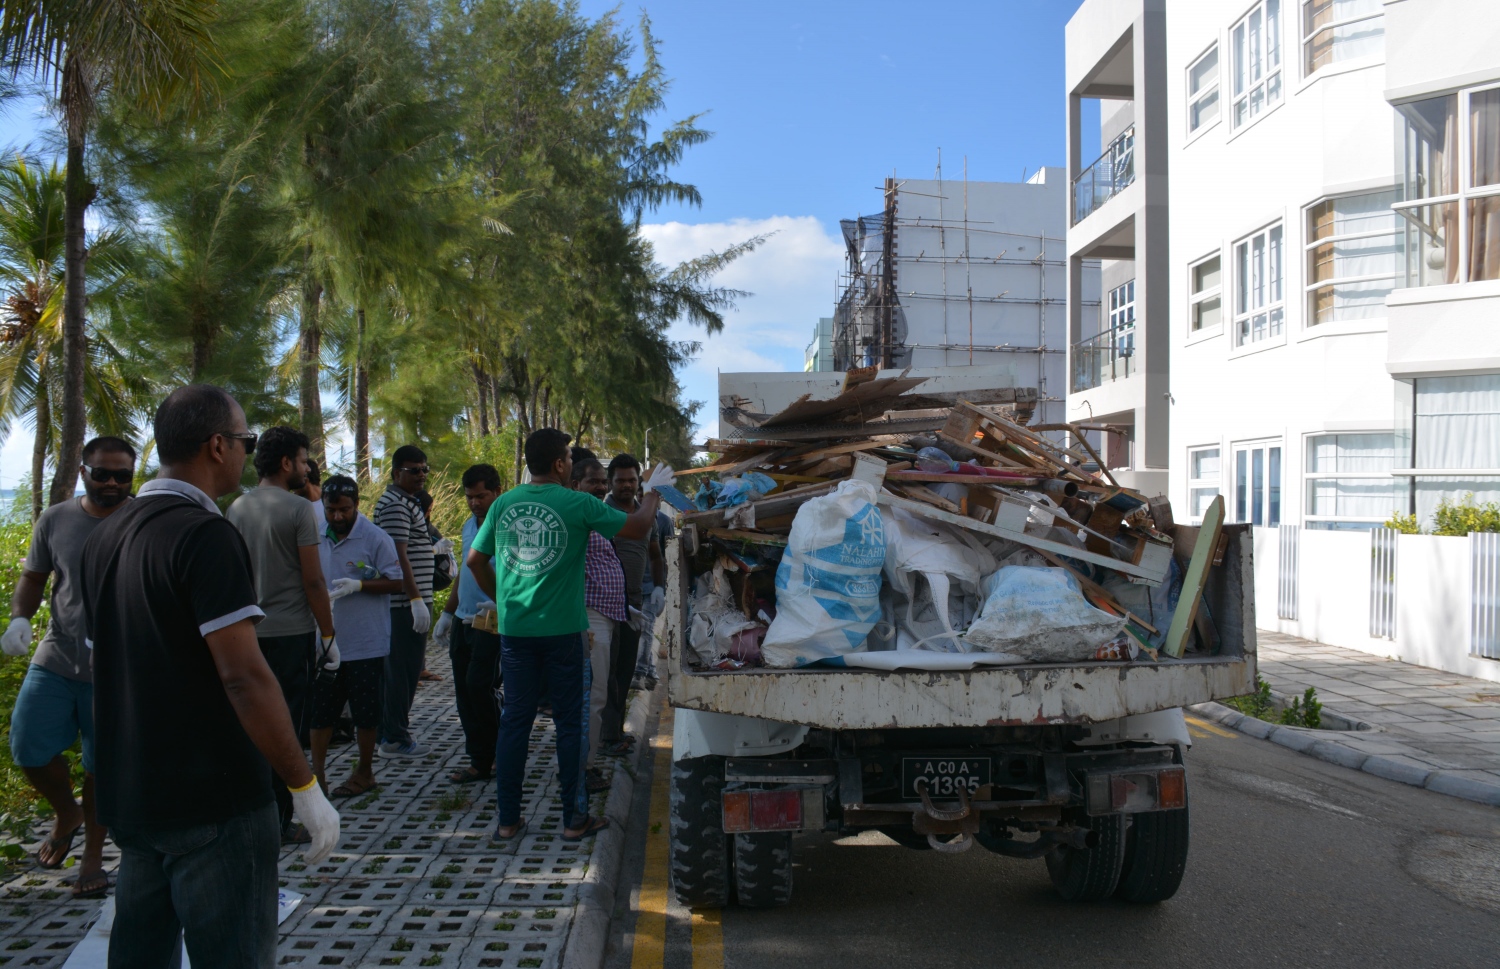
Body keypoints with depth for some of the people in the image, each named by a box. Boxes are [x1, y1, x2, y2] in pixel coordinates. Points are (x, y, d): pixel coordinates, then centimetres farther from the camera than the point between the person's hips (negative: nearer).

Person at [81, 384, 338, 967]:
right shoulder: (206, 535, -17)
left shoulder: (106, 537, 9)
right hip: (215, 804, -8)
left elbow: (103, 664, 17)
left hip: (130, 801, 8)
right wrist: (304, 786, -17)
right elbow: (243, 676, -23)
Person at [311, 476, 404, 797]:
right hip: (324, 641, 5)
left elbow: (396, 581, -10)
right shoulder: (317, 537, 7)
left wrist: (359, 585, -23)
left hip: (365, 643, -5)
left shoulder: (375, 538, -9)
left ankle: (364, 772, 21)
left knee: (366, 712, 6)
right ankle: (316, 772, 21)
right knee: (319, 709, 10)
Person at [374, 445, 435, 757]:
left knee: (399, 667, 16)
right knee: (404, 669, -5)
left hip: (408, 601, 11)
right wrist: (417, 599, -24)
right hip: (406, 602, -11)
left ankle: (390, 729, 25)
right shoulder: (395, 505, -15)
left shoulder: (405, 502, 18)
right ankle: (396, 738, 2)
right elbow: (398, 556, -21)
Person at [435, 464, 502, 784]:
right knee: (464, 690, 8)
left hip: (492, 622, -8)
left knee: (478, 685, -12)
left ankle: (498, 752, 6)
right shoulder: (469, 525, 16)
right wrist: (447, 614, 24)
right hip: (463, 620, 8)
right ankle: (481, 760, 16)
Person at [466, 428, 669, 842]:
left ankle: (508, 819, 16)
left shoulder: (503, 504, 4)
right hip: (561, 629, -4)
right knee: (569, 721, 7)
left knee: (514, 719, 11)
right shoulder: (578, 504, -9)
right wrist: (652, 490, 14)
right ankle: (574, 818, 14)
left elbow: (475, 560, 10)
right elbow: (639, 527, -3)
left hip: (514, 628, 4)